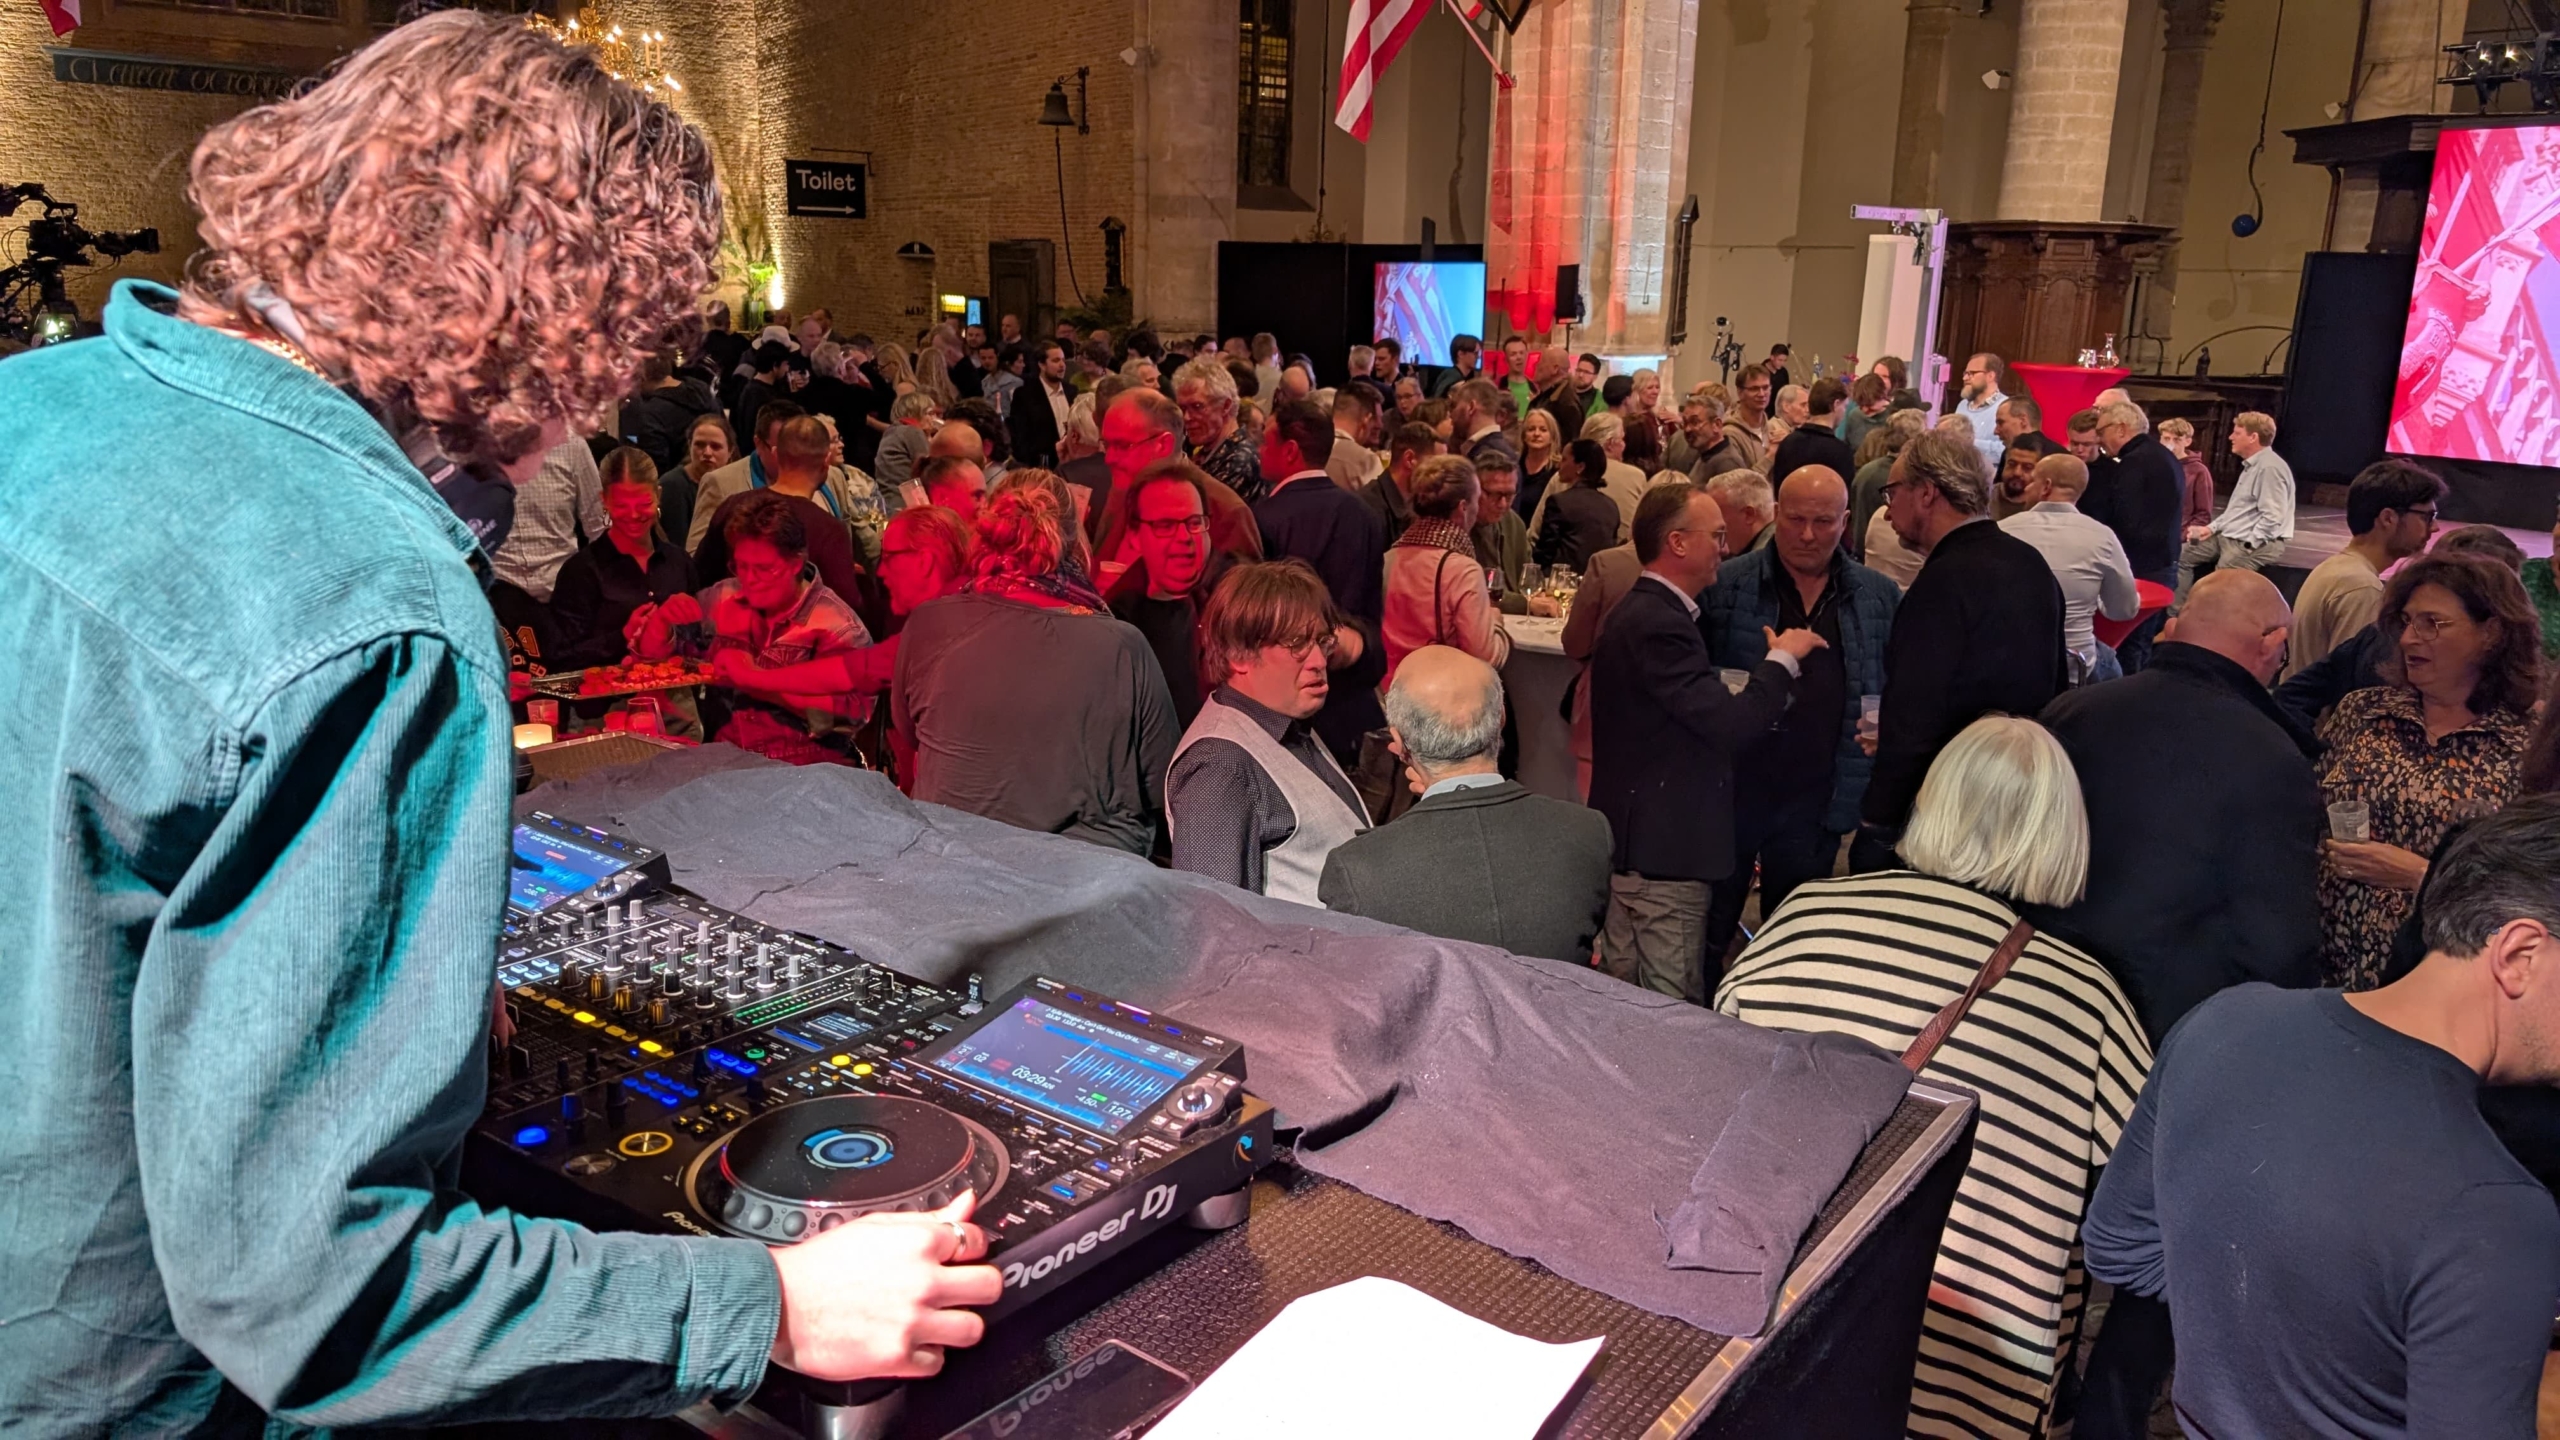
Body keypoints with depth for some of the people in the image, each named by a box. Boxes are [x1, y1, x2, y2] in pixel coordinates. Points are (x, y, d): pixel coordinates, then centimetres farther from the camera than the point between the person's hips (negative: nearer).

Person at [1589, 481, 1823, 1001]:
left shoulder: (1640, 613, 14)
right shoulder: (1658, 625, -21)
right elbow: (1732, 725, -26)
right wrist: (1783, 659, -11)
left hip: (1627, 841, 11)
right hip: (1662, 848, -11)